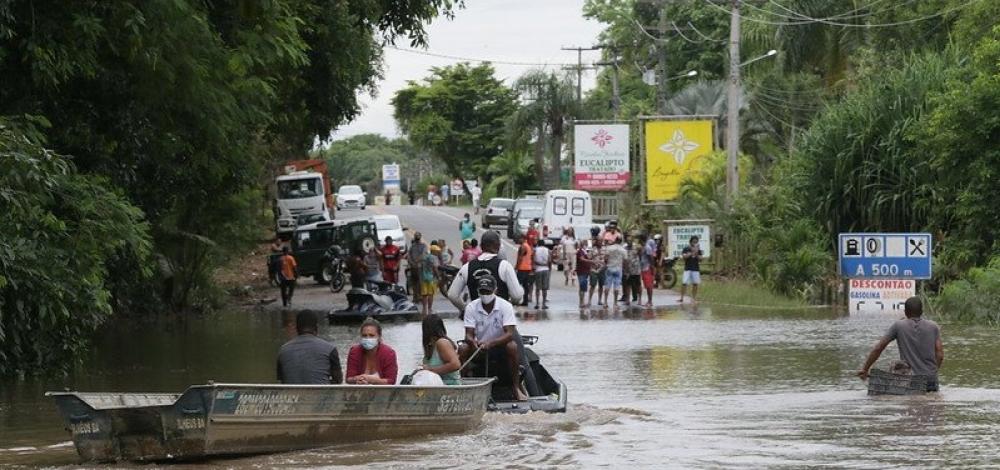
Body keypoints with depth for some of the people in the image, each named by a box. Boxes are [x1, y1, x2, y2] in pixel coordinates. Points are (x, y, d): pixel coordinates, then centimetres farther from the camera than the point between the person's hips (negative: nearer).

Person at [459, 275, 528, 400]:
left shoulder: (505, 306, -13)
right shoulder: (471, 307, -6)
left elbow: (510, 334, -22)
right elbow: (469, 335, -11)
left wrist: (491, 343, -40)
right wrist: (474, 343, -37)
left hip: (500, 346, -2)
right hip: (479, 348, 2)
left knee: (512, 346, -33)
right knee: (463, 349, -27)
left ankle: (517, 387, -22)